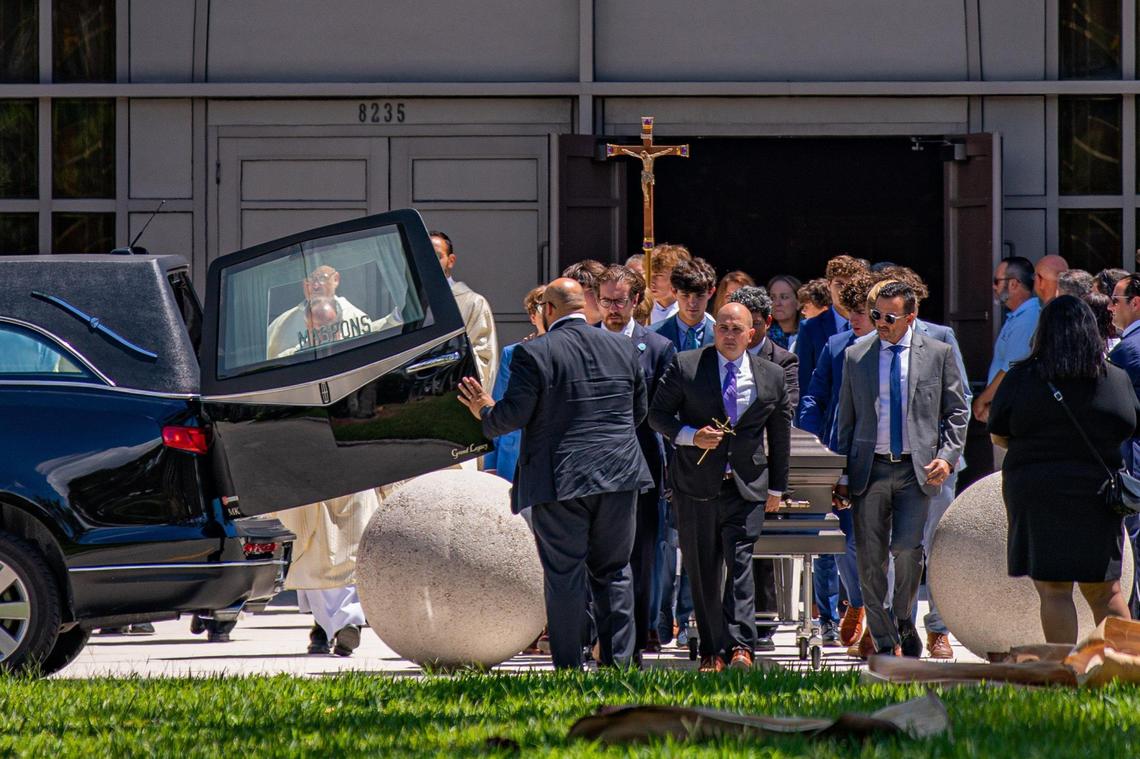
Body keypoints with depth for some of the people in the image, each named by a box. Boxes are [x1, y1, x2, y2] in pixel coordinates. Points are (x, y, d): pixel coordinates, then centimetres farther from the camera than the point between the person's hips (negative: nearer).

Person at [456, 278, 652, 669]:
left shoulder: (533, 353, -10)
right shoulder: (623, 348, 6)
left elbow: (513, 415, -11)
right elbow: (640, 409, 14)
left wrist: (486, 412, 11)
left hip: (559, 480, -4)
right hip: (619, 475, 4)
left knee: (564, 577, 1)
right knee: (613, 571, 12)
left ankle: (569, 669, 2)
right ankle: (618, 662, 9)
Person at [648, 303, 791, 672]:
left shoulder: (772, 377, 7)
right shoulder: (685, 366, 1)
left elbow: (780, 434, 16)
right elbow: (658, 413, 3)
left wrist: (777, 487, 16)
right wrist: (690, 436, -15)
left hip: (747, 486, 0)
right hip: (696, 483, 0)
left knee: (739, 561, -15)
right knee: (702, 571, 4)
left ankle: (740, 647, -22)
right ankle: (712, 651, 10)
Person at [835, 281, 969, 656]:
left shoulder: (938, 354, 6)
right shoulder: (856, 357, 10)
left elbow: (957, 410, 9)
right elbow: (846, 418, 14)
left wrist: (947, 456, -5)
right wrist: (842, 474, 8)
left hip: (917, 470, -2)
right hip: (870, 468, 2)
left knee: (908, 549, -15)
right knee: (870, 558, -2)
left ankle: (904, 622, 10)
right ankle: (884, 642, 8)